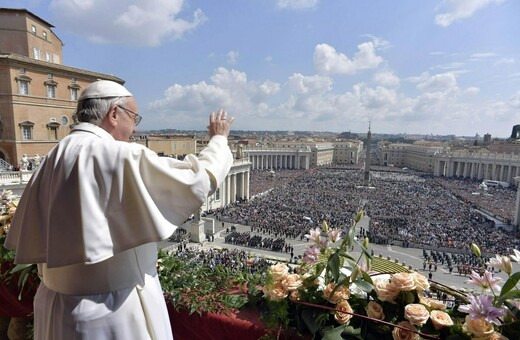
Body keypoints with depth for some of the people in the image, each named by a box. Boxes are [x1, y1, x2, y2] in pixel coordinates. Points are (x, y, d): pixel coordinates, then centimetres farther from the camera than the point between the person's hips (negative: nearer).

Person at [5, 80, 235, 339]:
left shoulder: (52, 160, 0)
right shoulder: (123, 157, -22)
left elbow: (30, 240, 7)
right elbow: (200, 178, -17)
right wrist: (219, 139, -1)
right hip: (115, 308, -7)